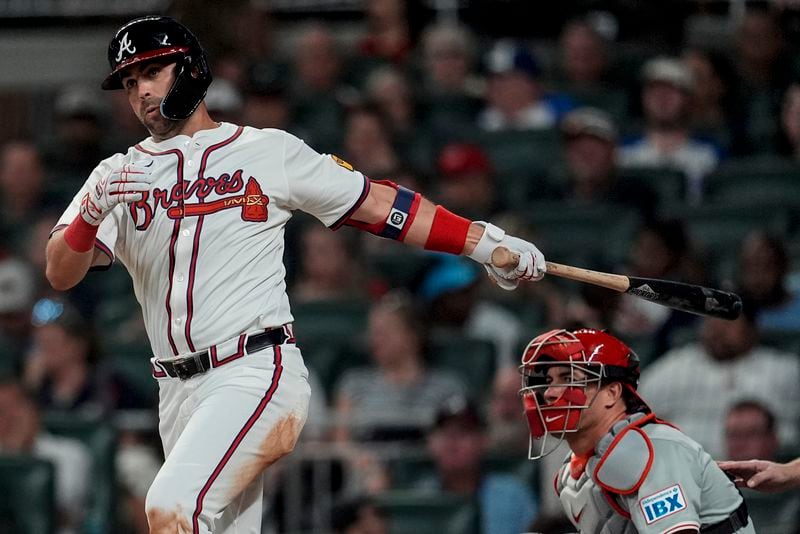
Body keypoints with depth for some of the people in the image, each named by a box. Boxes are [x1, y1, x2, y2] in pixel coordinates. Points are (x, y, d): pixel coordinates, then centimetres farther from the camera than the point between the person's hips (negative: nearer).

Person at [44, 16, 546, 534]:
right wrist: (93, 210, -19)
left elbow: (375, 203, 10)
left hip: (258, 375, -5)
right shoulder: (118, 176, 13)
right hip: (180, 394, 5)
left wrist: (486, 242, 3)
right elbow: (60, 273, 2)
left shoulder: (270, 151, 7)